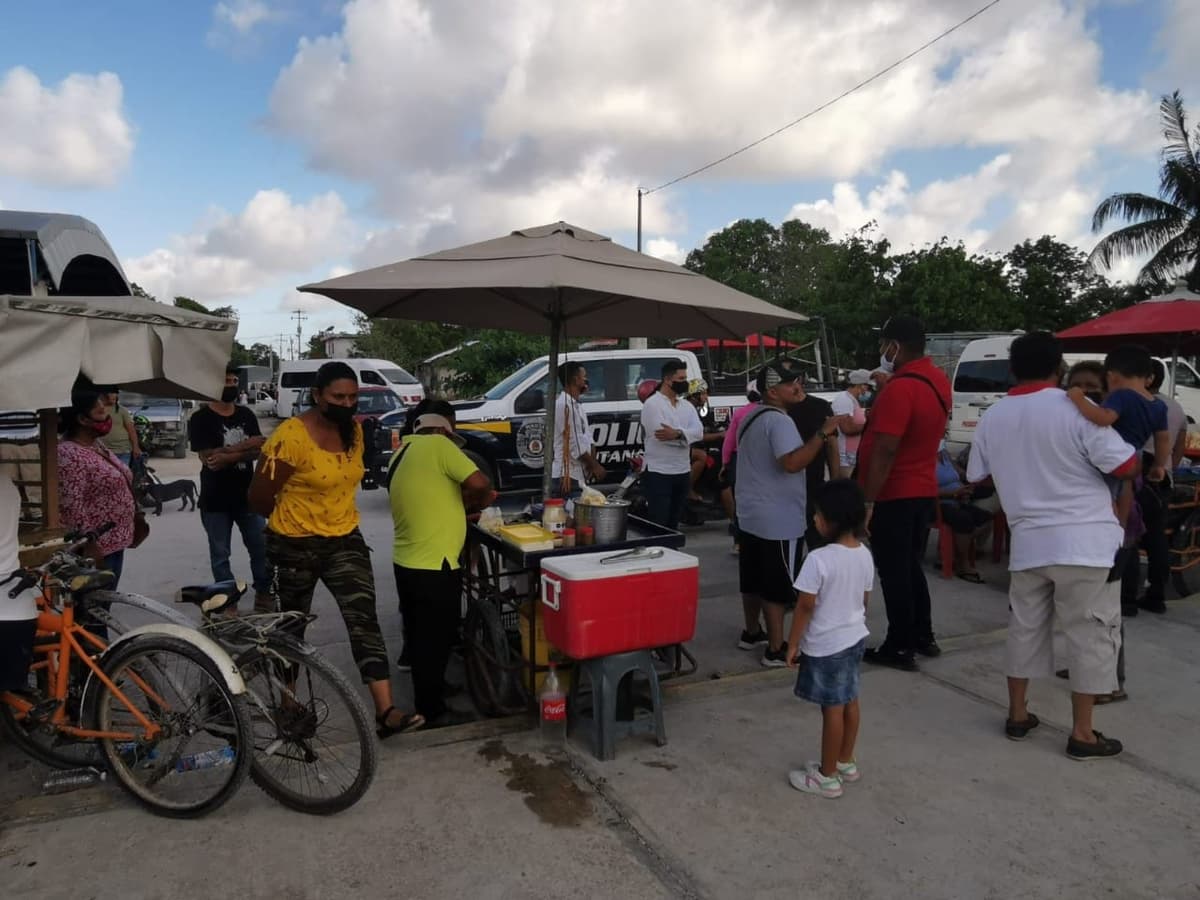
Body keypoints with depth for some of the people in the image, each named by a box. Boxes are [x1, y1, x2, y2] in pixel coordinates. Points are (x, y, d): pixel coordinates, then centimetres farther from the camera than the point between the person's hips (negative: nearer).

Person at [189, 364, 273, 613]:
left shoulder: (246, 415, 7)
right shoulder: (201, 419, -7)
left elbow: (258, 451, -3)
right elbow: (207, 457, -17)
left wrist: (228, 456, -20)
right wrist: (244, 446, -18)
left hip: (246, 496, 4)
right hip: (216, 500, -3)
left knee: (262, 549, 5)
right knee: (220, 556, 7)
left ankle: (264, 596, 18)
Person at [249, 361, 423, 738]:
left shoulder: (354, 430, 0)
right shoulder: (291, 436, -21)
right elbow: (259, 496, -14)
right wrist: (296, 520, 3)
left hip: (345, 540, 5)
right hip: (295, 545, -4)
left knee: (364, 619, -7)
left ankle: (386, 712, -10)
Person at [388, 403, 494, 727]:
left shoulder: (401, 454, 13)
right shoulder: (438, 444, -14)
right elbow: (480, 484, -21)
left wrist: (458, 503, 13)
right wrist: (472, 504, -2)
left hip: (406, 561, 9)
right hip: (433, 565, -9)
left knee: (421, 636, 22)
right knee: (435, 639, 5)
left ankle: (429, 693, 39)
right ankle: (432, 711, 17)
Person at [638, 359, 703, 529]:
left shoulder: (687, 406, 11)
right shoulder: (652, 404, -9)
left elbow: (698, 431, -6)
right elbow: (660, 435, -22)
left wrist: (677, 433, -25)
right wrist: (685, 435, -10)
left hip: (683, 472, 7)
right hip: (659, 473, -7)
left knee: (673, 523, 16)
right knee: (658, 525, -6)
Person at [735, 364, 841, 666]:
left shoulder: (751, 418, 13)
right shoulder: (779, 420, -19)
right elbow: (792, 462, -32)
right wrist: (823, 434, -26)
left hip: (750, 515, 10)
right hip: (779, 521, -10)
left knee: (753, 580, 18)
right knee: (777, 586, -2)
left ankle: (752, 633, 31)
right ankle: (776, 650, 4)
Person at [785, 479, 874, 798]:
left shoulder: (819, 559, -25)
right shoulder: (865, 555, -2)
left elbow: (805, 606, -20)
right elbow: (864, 599, 9)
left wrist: (793, 643, -9)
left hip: (826, 645, -8)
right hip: (855, 637, 8)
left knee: (832, 708, 3)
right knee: (849, 701, 19)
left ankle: (827, 777, 16)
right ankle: (846, 763, 35)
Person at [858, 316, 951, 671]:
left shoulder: (900, 388, -23)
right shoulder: (937, 380, 7)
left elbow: (885, 450, -26)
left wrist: (867, 500, -24)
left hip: (893, 494, -9)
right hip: (923, 489, 9)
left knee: (893, 571, 1)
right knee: (911, 566, 20)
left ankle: (900, 647, 10)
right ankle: (923, 636, 29)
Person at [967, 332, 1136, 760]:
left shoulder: (992, 418, 3)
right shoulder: (1075, 409, -12)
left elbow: (976, 477, 14)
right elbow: (1126, 466, -11)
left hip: (1028, 541, 4)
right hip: (1086, 541, -4)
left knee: (1025, 628, 16)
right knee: (1090, 634, 7)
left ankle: (1017, 715, 26)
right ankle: (1082, 734, 14)